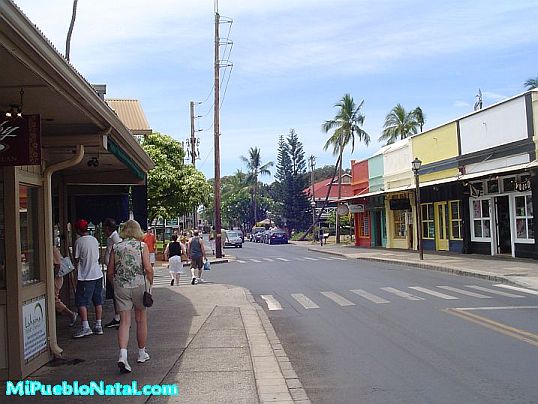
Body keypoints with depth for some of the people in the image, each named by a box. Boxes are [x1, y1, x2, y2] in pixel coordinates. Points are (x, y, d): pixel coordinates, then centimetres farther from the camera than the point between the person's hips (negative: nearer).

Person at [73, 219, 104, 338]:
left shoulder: (79, 241, -11)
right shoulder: (95, 240, 8)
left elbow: (76, 260, -5)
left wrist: (76, 267, 13)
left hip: (86, 276, -7)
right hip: (98, 274, 7)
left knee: (81, 301, -3)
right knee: (98, 301, 11)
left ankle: (85, 327, -10)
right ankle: (98, 326, 16)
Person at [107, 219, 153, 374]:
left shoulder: (116, 247, 4)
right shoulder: (142, 246, -4)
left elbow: (110, 273, 5)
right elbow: (148, 269, -12)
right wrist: (150, 284, 1)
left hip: (121, 287, 2)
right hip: (139, 285, -2)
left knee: (124, 322, 2)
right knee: (141, 319, 14)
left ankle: (122, 355, -16)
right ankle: (142, 353, 26)